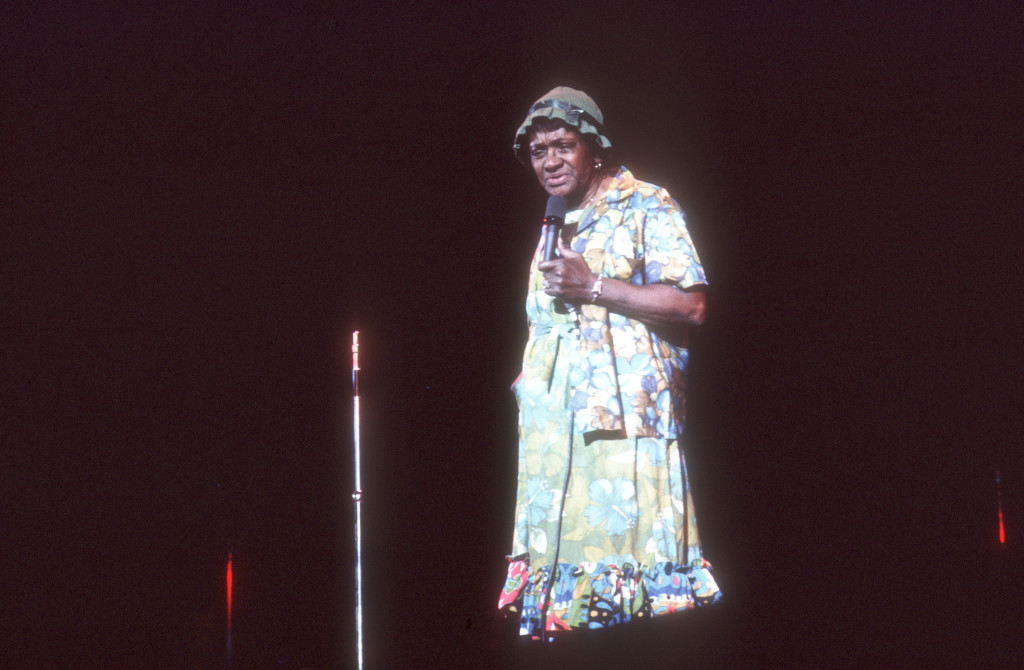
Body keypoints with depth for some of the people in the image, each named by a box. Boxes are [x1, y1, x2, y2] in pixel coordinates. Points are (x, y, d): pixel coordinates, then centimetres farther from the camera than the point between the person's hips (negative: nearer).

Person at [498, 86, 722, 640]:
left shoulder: (645, 208, -1)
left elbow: (690, 305, -12)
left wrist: (592, 287, -13)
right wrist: (529, 377, 17)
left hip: (623, 413, -7)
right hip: (553, 420, 7)